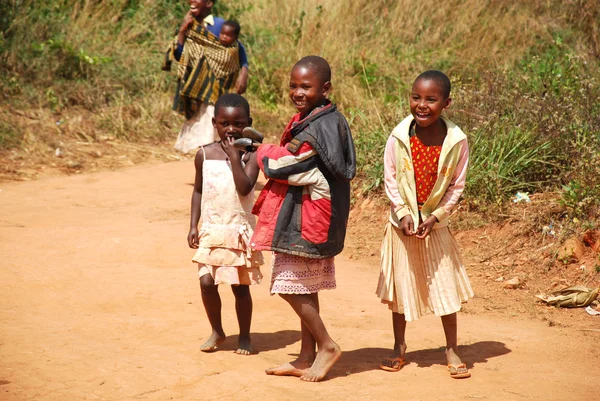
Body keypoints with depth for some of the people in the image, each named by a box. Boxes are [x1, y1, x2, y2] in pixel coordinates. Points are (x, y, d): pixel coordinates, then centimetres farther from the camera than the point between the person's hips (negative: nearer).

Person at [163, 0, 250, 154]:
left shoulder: (219, 25, -8)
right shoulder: (191, 26, 7)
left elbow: (239, 49, -2)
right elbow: (178, 56, 2)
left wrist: (244, 73, -15)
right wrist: (182, 30, -6)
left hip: (217, 89, -6)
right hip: (197, 90, 6)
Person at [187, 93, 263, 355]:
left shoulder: (250, 155, -7)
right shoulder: (205, 155, 2)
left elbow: (244, 188, -21)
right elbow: (198, 190, 10)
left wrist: (234, 157, -20)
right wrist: (193, 225, 5)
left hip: (240, 231, -2)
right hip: (211, 231, 2)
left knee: (240, 286, 4)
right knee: (207, 282, -4)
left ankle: (245, 336, 21)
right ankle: (217, 331, 18)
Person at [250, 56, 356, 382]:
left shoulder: (320, 126, -22)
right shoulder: (311, 119, 9)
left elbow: (280, 166, -21)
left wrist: (263, 151, -1)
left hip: (307, 218, -10)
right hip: (305, 217, 10)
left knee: (290, 286, -2)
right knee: (304, 288, 14)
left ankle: (327, 346, 10)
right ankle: (307, 358, 22)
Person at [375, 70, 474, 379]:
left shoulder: (456, 141, -12)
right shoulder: (399, 137, -11)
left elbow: (456, 186, -5)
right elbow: (390, 180, -4)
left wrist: (435, 217, -13)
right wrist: (403, 213, -13)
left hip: (436, 225, -1)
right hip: (402, 223, 1)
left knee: (446, 287, 3)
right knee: (400, 286, 10)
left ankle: (452, 350, 16)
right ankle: (399, 347, 25)